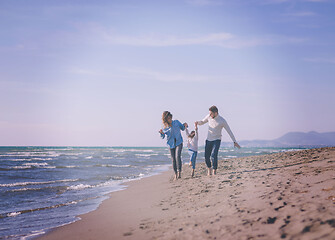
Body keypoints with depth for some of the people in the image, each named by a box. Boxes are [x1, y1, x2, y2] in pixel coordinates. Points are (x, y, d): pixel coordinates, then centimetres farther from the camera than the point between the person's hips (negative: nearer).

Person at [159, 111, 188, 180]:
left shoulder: (176, 122, -2)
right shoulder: (165, 127, -3)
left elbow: (182, 128, 13)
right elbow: (163, 137, 4)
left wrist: (185, 125, -9)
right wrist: (161, 133, -18)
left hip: (178, 143, -1)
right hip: (171, 144, 1)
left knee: (177, 156, -21)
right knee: (173, 160, 3)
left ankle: (179, 172, -18)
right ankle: (175, 174, 14)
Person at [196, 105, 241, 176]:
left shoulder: (222, 121, -15)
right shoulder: (209, 117, -4)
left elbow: (229, 131, -8)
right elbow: (202, 122, 12)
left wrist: (234, 142, -7)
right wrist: (198, 122, -13)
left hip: (216, 140, -4)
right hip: (209, 140, 4)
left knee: (214, 155, -22)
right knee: (207, 156, 5)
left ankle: (214, 171, -10)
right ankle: (209, 168, 31)